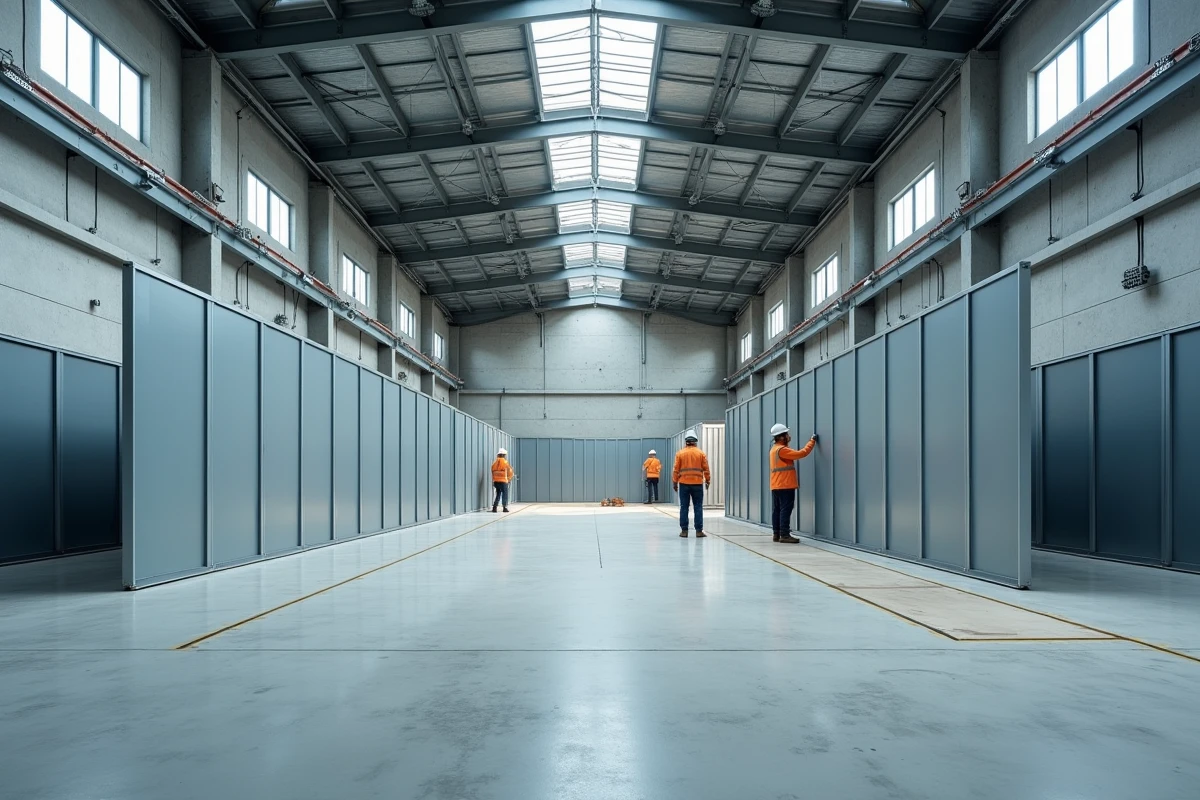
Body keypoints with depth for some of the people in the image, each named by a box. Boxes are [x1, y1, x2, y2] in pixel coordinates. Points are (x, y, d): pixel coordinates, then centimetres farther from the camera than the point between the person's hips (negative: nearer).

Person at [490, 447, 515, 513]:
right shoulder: (505, 462, -6)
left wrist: (493, 481, 15)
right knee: (505, 494, 5)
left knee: (498, 494, 14)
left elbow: (493, 472, 8)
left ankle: (494, 507, 5)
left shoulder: (495, 462, 7)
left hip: (495, 481, 5)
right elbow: (510, 471, 0)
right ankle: (505, 508, 2)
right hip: (503, 480, -5)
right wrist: (509, 478, 18)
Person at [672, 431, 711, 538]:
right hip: (697, 484, 0)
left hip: (684, 484, 0)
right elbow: (706, 469, 2)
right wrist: (708, 481, 13)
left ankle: (684, 530, 6)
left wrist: (674, 482, 8)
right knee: (698, 507, 4)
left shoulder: (680, 453, 1)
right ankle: (699, 530, 3)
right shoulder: (701, 453, 2)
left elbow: (676, 470, 0)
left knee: (684, 507, 6)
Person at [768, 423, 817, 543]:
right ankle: (784, 535, -9)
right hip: (785, 486, -10)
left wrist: (787, 442, 22)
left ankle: (776, 534, 11)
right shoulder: (782, 450, -16)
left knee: (776, 510, 9)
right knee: (785, 510, -8)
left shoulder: (774, 448, 16)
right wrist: (812, 441, -9)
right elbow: (801, 453, -18)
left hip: (776, 486, 10)